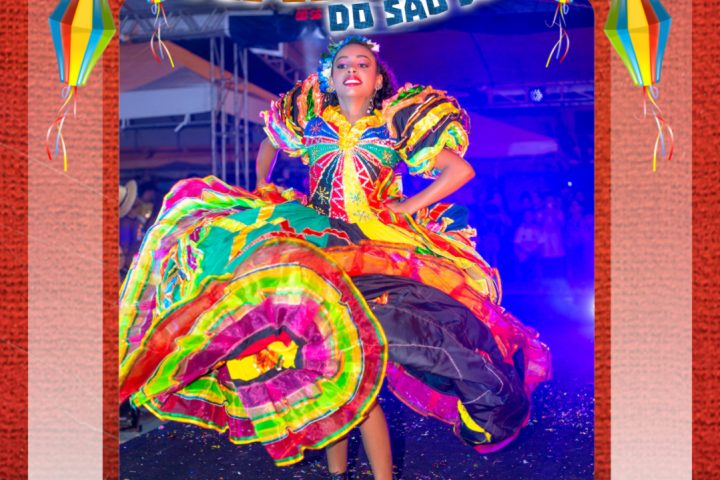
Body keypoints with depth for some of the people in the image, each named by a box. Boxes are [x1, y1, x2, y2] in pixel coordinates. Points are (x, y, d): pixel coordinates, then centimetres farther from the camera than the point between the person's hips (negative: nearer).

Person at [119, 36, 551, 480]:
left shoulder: (398, 123, 1)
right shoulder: (309, 119, 10)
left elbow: (461, 170, -2)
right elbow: (270, 146, 30)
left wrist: (406, 209, -5)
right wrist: (261, 197, 18)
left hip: (377, 250, -3)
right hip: (315, 245, 3)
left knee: (358, 371, -15)